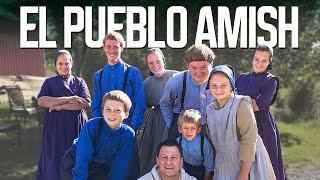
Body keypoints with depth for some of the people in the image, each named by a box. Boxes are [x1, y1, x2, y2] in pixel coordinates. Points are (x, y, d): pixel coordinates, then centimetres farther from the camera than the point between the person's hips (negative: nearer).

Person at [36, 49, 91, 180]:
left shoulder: (79, 82, 9)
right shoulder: (49, 82, 9)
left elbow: (86, 103, -7)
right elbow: (41, 101, -9)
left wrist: (60, 106, -13)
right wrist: (68, 99, -15)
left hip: (76, 126, 0)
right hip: (55, 126, 0)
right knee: (55, 160, 0)